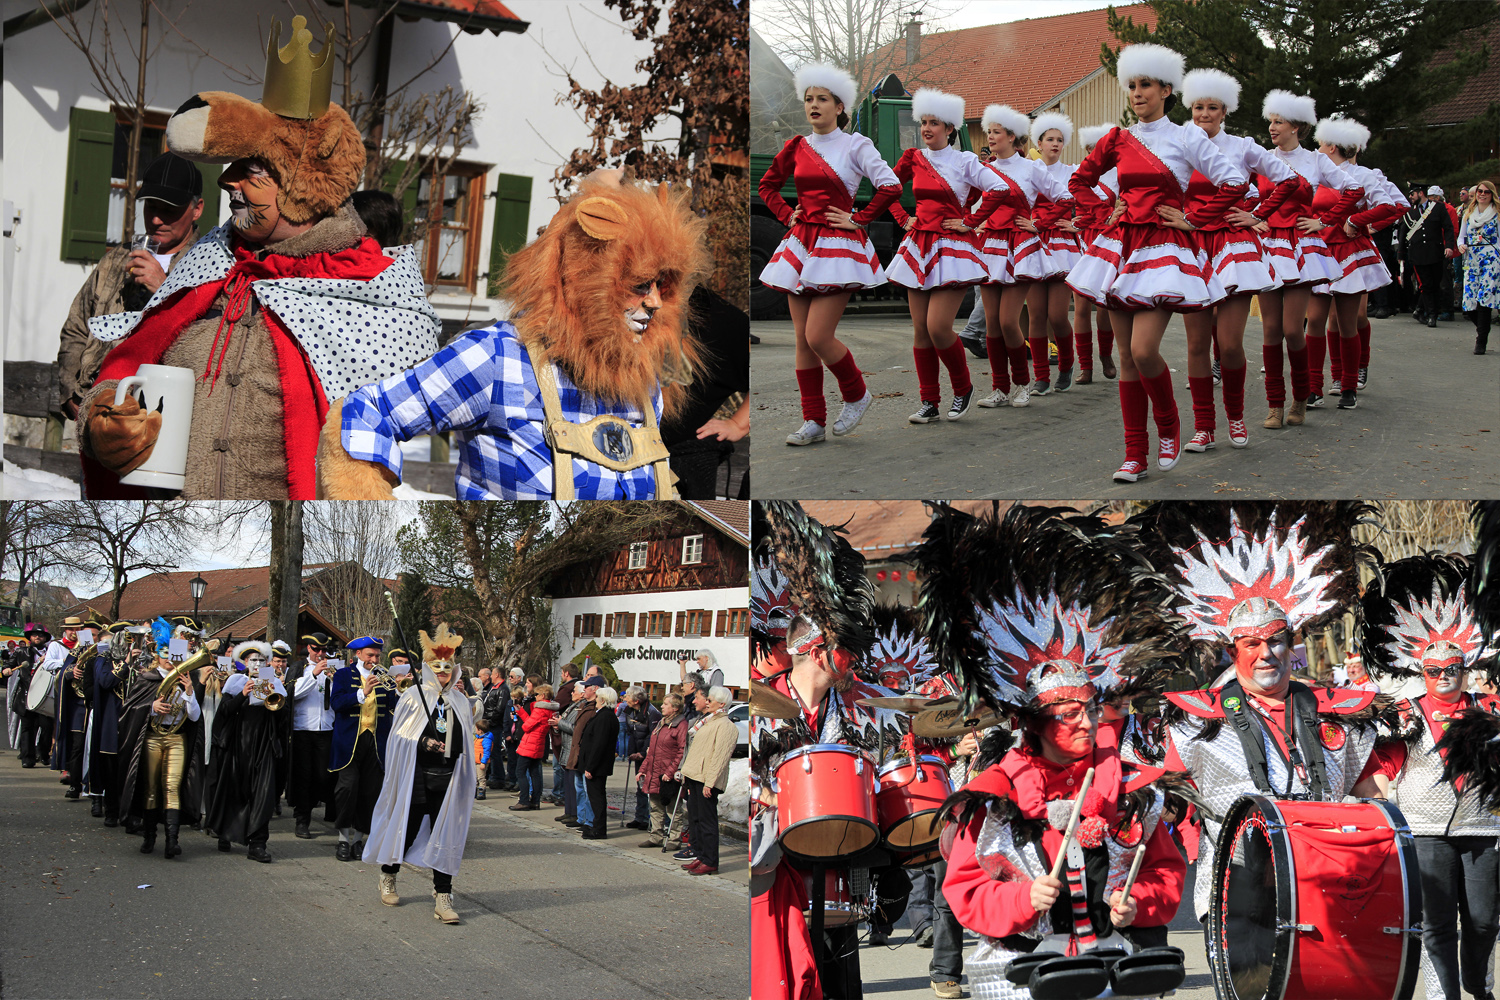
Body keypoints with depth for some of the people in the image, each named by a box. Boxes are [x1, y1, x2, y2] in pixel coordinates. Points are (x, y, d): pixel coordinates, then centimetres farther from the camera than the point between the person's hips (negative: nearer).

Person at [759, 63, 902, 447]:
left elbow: (891, 187, -11)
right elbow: (767, 185, 23)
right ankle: (813, 421, 11)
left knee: (818, 336, -13)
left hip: (838, 246, -6)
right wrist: (787, 215, 10)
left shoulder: (856, 145, -4)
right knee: (802, 339, 3)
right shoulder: (797, 147, 10)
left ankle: (857, 396, 13)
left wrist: (858, 219, -9)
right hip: (801, 245, 6)